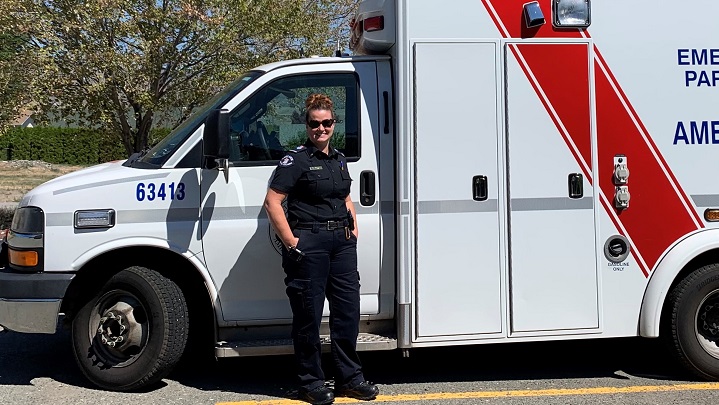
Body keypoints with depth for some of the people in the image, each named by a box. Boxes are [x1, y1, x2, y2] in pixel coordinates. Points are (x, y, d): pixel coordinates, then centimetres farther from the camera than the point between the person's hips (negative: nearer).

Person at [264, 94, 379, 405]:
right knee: (309, 314, 0)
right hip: (309, 242, -7)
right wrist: (291, 242, -16)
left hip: (341, 240, 7)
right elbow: (272, 202, -12)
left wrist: (353, 231, 16)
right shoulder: (296, 160, -6)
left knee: (348, 309, 9)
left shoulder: (339, 159, 16)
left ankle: (349, 378, 20)